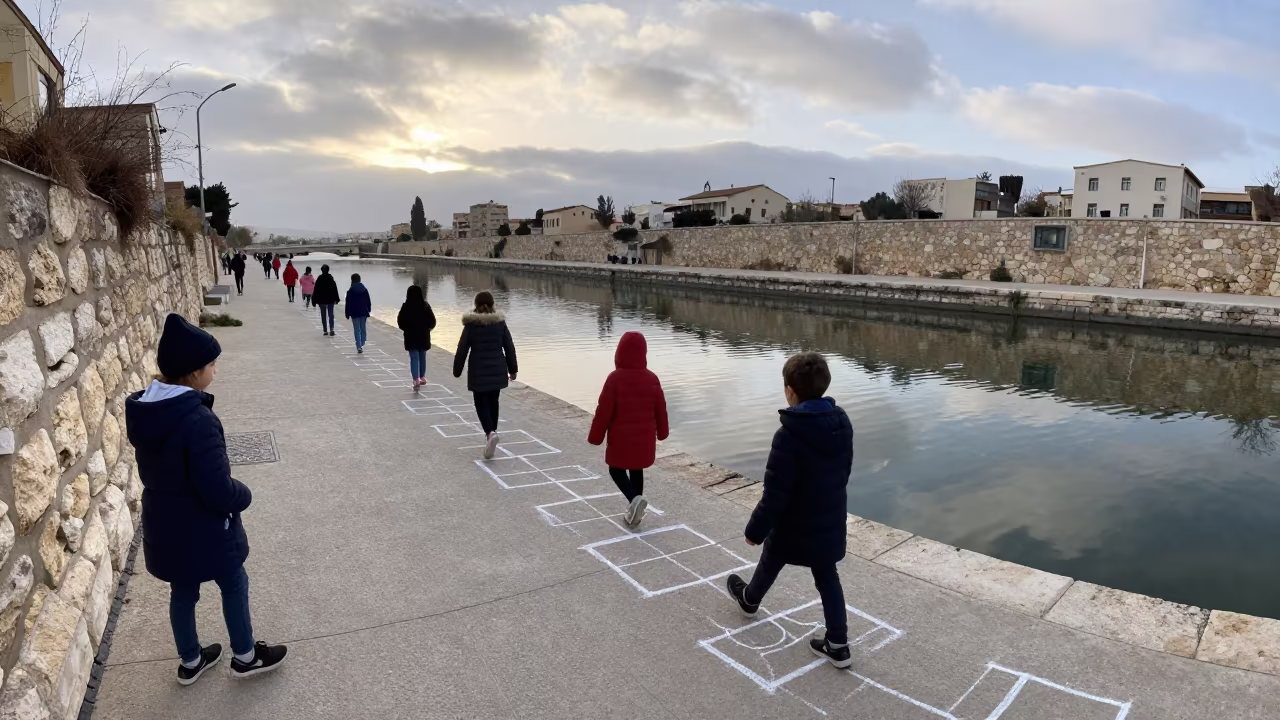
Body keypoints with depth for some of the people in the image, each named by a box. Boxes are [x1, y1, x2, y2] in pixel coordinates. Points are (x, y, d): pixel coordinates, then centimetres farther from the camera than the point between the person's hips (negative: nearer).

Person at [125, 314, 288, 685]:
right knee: (234, 585, 15)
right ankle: (245, 657, 33)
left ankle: (190, 661, 43)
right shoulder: (197, 420, -31)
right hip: (202, 530, -7)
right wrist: (244, 495, -10)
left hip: (163, 527, 8)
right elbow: (219, 492, -29)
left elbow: (157, 469, 10)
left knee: (182, 592, 24)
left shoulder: (143, 409, -3)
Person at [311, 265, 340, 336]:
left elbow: (316, 290, -6)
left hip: (321, 300, -1)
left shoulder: (319, 279, -7)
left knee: (323, 316, 8)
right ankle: (331, 329, -15)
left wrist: (314, 301, -1)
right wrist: (336, 299, 7)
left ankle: (325, 331, 10)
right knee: (331, 315, 3)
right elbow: (335, 289, -1)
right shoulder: (331, 278, -3)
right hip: (330, 299, 1)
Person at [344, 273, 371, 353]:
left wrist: (347, 314, 2)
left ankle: (359, 347, -3)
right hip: (364, 312, 3)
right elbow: (368, 301, 8)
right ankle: (362, 345, 10)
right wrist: (368, 310, 20)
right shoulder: (365, 289, 3)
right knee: (363, 329, 12)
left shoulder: (350, 291, -8)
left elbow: (348, 303, -6)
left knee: (357, 330, 1)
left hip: (355, 313, -3)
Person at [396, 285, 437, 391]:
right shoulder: (425, 305, -5)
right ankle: (422, 377, 30)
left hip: (411, 335, -2)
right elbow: (432, 320, -2)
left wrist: (406, 328, 11)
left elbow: (400, 321, -8)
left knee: (414, 357, -2)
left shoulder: (406, 306, -10)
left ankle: (416, 380, -17)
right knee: (422, 356, 18)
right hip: (424, 335, 2)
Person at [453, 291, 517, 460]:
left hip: (479, 372, -3)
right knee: (493, 401, 18)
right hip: (498, 370, 3)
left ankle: (490, 432, -20)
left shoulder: (471, 324, -7)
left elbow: (462, 350, -6)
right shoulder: (500, 322, 0)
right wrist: (512, 369, 12)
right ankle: (491, 432, 26)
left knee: (481, 403, 3)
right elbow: (510, 348, 2)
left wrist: (457, 371, 6)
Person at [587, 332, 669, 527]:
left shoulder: (615, 378, -18)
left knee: (616, 470, 14)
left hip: (621, 437, -4)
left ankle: (634, 498, -11)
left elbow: (603, 411, -15)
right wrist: (662, 432, 21)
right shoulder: (652, 379, -4)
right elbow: (661, 409, 5)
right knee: (637, 471, 18)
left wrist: (595, 437, -3)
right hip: (645, 438, 4)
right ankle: (634, 511, 22)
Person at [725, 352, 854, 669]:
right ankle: (838, 645, 21)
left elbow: (775, 494, -26)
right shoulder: (842, 423, -6)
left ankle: (750, 599, 50)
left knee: (769, 564, 23)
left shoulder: (789, 435, -30)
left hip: (794, 526, -5)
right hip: (830, 523, 5)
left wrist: (755, 529, -13)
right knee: (827, 578, 17)